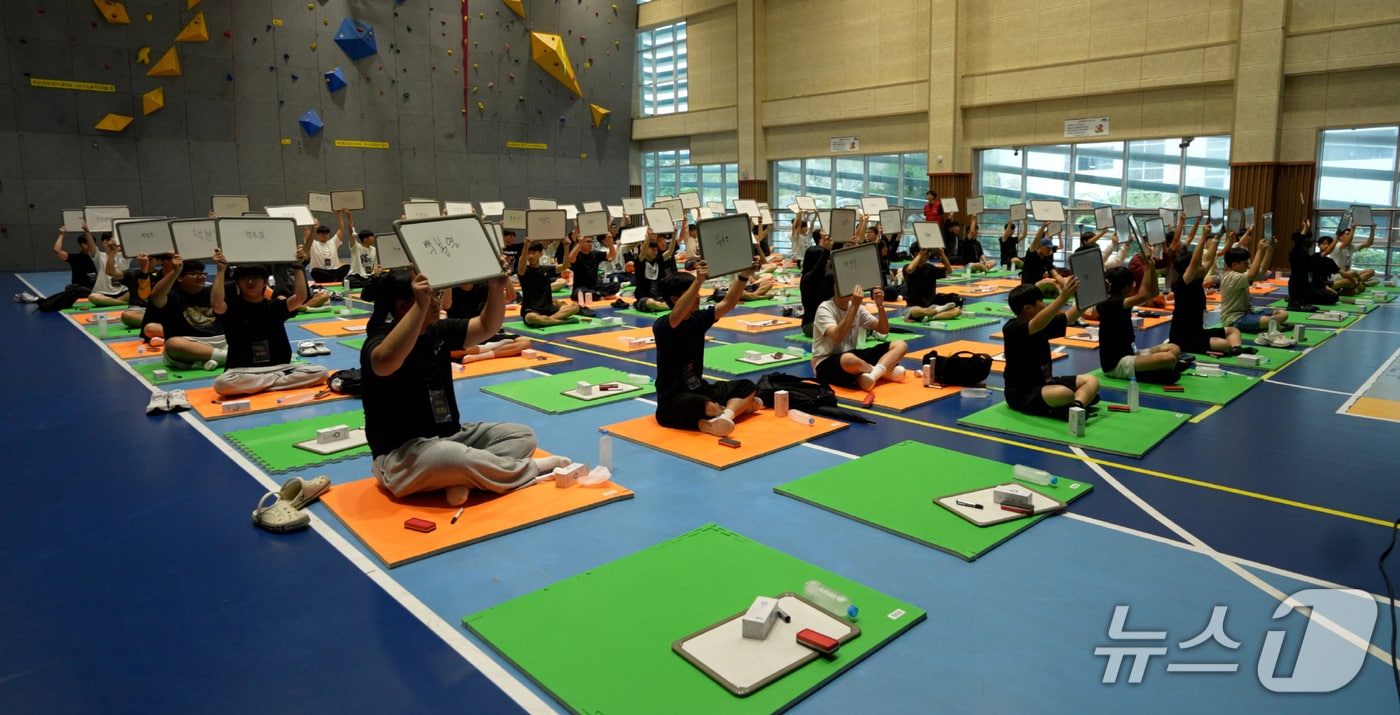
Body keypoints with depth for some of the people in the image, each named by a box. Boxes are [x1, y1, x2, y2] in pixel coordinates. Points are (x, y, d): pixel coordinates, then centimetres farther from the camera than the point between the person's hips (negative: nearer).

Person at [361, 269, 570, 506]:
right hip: (402, 454, -9)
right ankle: (529, 469, -12)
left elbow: (487, 327, 9)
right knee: (456, 458, -40)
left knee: (523, 435, 1)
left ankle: (460, 480, -25)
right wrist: (420, 306, -40)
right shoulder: (379, 340, -15)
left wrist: (497, 289, -9)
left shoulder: (438, 331, 8)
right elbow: (386, 362, -39)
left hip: (451, 435, 9)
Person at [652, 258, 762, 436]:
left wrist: (743, 276, -13)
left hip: (699, 389, 9)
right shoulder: (662, 325, -17)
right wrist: (698, 281, -49)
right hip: (672, 400, -9)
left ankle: (724, 416, -24)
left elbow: (727, 304, 1)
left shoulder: (698, 319, 5)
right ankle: (737, 407, -12)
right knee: (707, 406, -40)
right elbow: (677, 315, -39)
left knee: (747, 386, 2)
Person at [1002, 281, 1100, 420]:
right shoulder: (1012, 329, -20)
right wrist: (1063, 297, -48)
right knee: (1066, 394, -36)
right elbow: (1037, 324, -39)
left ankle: (1076, 407, -24)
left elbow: (1070, 317, 16)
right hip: (1021, 393, -10)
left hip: (1045, 384, 10)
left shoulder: (1044, 324, 8)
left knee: (1091, 381, 2)